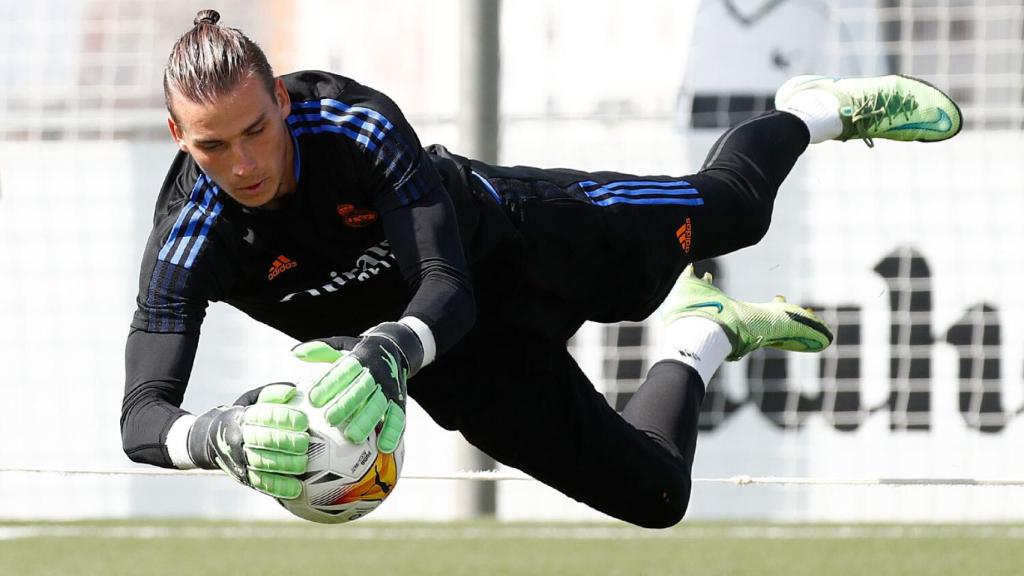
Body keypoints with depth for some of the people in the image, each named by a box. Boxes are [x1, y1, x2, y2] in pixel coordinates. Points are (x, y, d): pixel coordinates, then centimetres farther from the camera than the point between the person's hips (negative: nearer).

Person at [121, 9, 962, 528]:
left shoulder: (355, 120, -35)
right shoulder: (191, 242, -35)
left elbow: (447, 286, -37)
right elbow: (142, 417, -38)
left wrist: (388, 349, -62)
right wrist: (219, 437, -63)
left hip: (515, 231, 0)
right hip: (470, 354, 0)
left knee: (729, 210, 20)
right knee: (653, 493, 1)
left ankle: (822, 110, 55)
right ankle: (701, 345, 32)